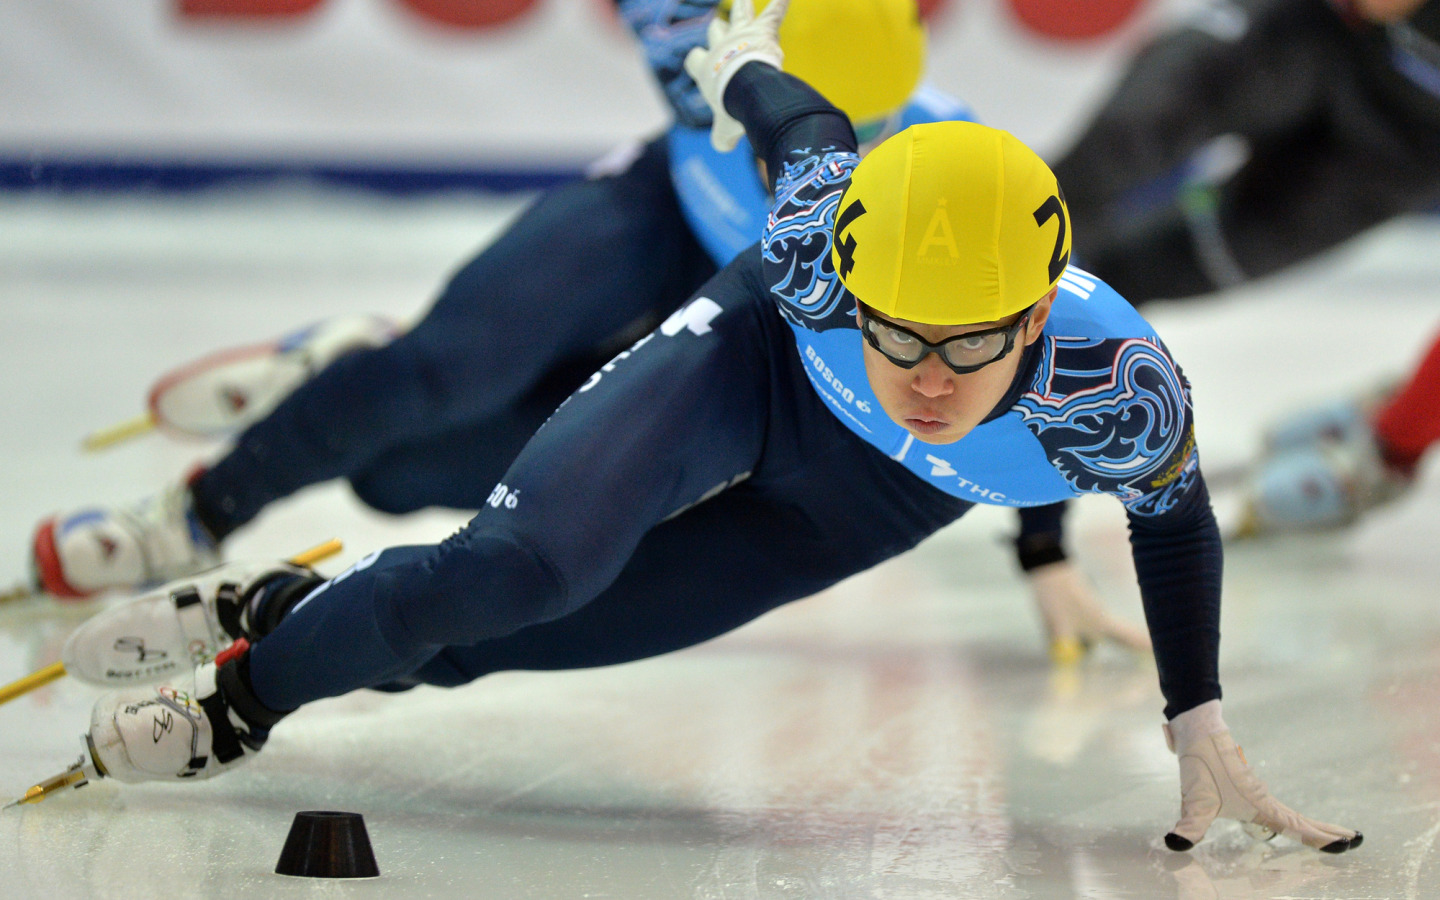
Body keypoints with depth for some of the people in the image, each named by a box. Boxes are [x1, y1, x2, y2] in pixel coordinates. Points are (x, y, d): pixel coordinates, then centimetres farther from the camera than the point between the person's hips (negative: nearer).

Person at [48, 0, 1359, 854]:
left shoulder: (1121, 393, -40)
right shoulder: (822, 234, -38)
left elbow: (1176, 513, -15)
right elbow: (807, 127, -13)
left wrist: (1202, 731, -9)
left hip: (862, 510, 2)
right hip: (750, 364, -2)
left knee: (496, 638, 0)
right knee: (527, 567, -26)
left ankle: (286, 610, 28)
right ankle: (251, 683, 0)